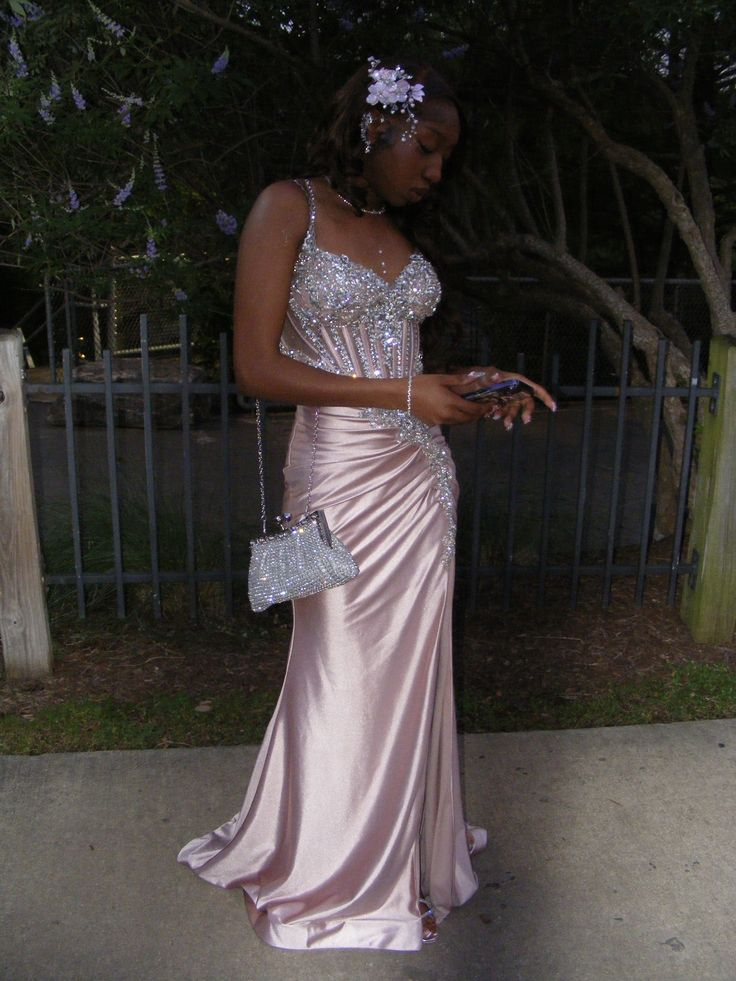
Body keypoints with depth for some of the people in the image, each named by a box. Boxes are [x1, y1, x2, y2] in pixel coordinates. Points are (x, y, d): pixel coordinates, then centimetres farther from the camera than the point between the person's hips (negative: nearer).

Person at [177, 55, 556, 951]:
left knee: (410, 667, 14)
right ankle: (333, 871, 31)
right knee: (344, 675, 7)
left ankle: (399, 851, 36)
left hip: (419, 478, 7)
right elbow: (258, 369, -12)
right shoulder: (289, 208, -6)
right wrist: (403, 394, -15)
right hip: (342, 478, -6)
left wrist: (467, 390, 1)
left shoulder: (400, 232, 15)